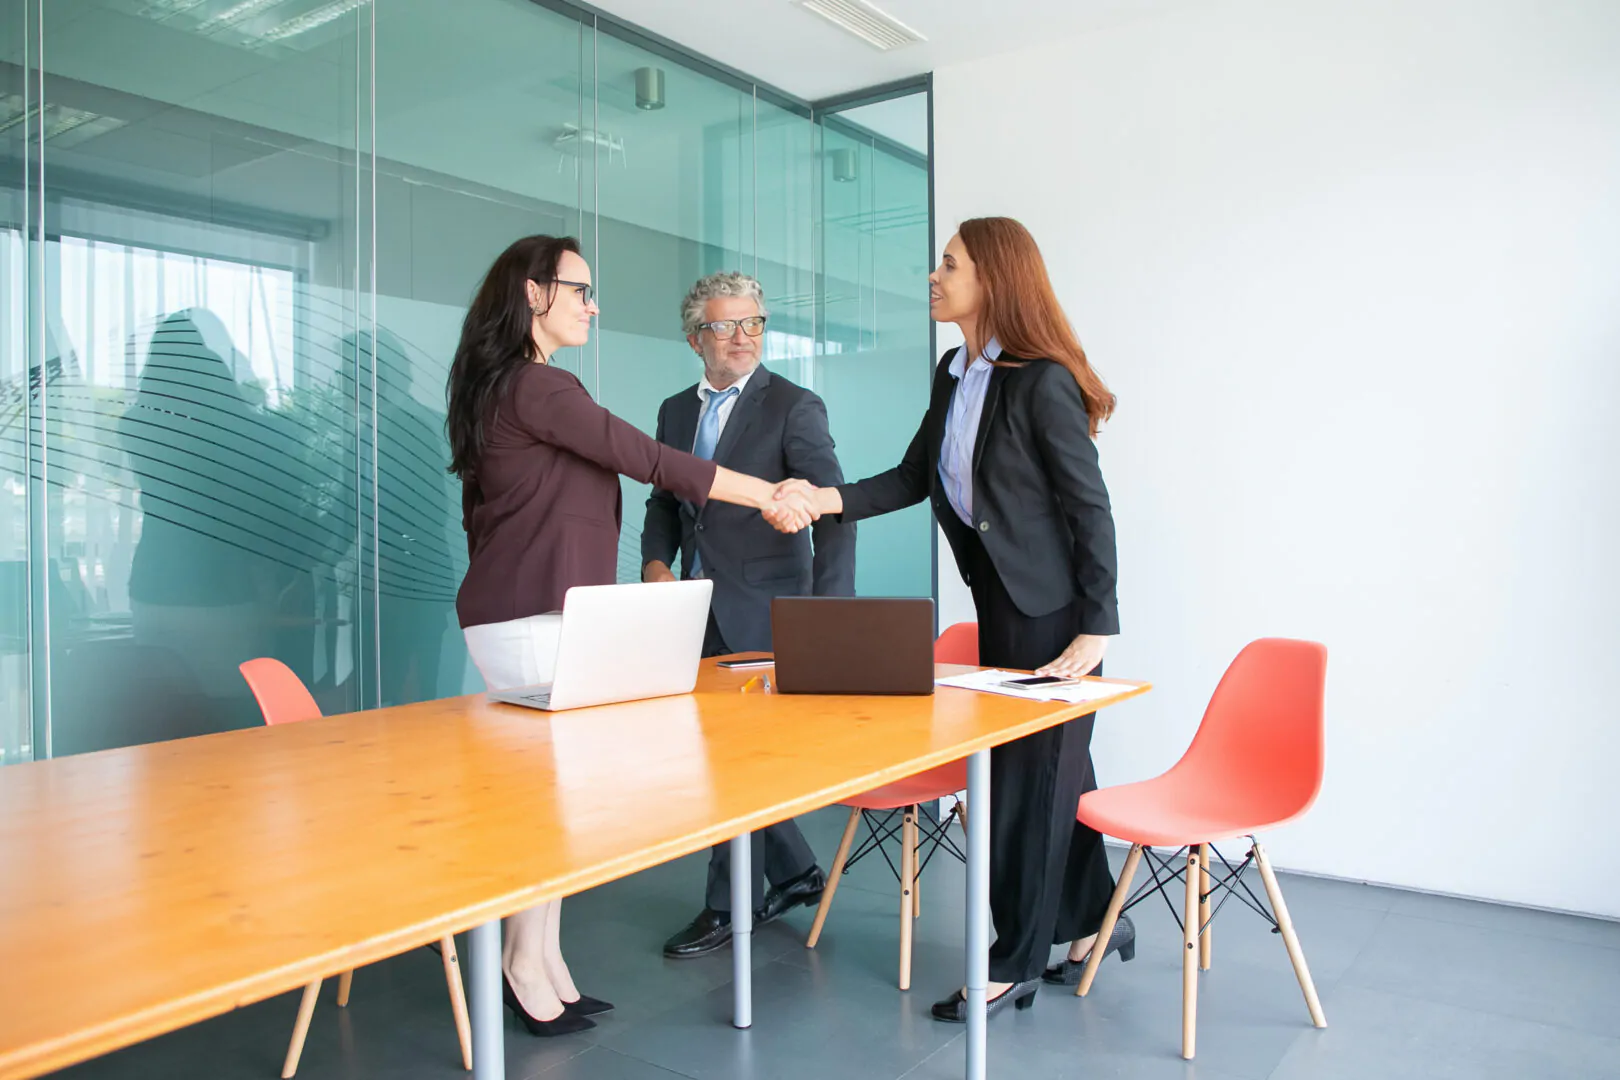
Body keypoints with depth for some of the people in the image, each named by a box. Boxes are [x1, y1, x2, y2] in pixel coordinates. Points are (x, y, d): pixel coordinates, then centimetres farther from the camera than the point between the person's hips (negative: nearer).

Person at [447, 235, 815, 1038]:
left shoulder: (503, 387, 17)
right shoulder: (535, 386, -14)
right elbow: (650, 461, -16)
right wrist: (770, 496, -10)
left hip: (525, 612, 10)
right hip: (533, 618, -10)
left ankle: (538, 958, 19)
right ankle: (528, 963, 11)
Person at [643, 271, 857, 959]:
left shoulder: (794, 408, -7)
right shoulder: (676, 410, 13)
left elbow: (833, 510, -14)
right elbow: (664, 500, 19)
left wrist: (830, 613, -24)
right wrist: (657, 562, -2)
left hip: (764, 611, -7)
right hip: (701, 611, 7)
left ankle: (731, 907, 16)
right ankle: (796, 874, 32)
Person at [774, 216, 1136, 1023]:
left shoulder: (1041, 381, -18)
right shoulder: (955, 374, 6)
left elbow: (1089, 507, -17)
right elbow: (916, 475, 9)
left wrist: (1095, 628, -18)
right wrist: (829, 498, -6)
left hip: (1052, 604, -8)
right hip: (997, 594, 8)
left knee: (1030, 772, 1)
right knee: (1048, 764, 18)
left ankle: (1015, 962, 16)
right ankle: (1094, 920, 36)